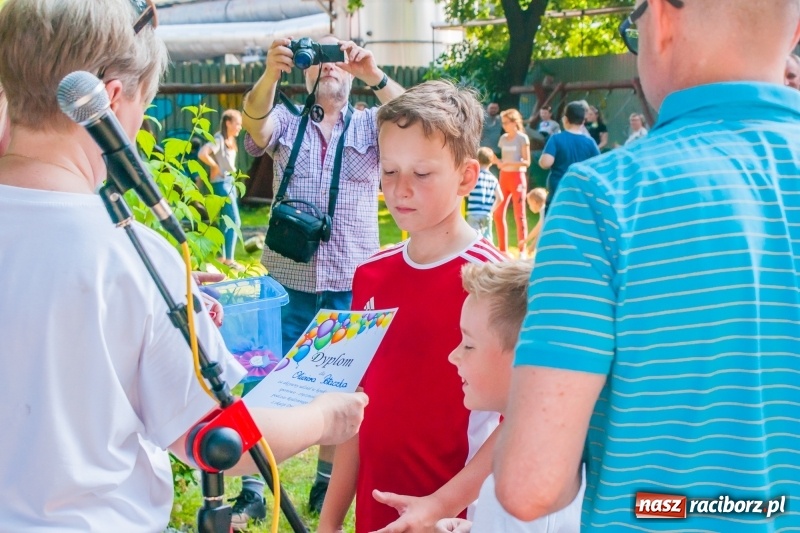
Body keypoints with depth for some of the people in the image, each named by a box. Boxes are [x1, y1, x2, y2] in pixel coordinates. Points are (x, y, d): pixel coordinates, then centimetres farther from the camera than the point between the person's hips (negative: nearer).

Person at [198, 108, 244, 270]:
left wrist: (232, 172, 4)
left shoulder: (229, 140, 12)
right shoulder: (219, 139, -16)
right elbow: (202, 154, -28)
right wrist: (215, 167, -18)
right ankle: (229, 259, -6)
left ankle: (222, 257, 19)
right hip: (222, 183, -10)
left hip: (230, 182, 10)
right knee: (235, 221, -10)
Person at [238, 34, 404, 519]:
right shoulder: (285, 121, 8)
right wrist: (272, 72, -33)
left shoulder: (371, 125, 8)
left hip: (351, 281, 0)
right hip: (288, 278, 0)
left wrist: (374, 75, -26)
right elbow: (254, 119, -14)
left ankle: (327, 481, 27)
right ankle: (254, 486, 15)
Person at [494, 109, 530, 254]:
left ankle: (522, 250, 1)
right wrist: (499, 162, -6)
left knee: (519, 214, -4)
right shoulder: (503, 138, 10)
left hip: (517, 177, -6)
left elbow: (527, 161, -10)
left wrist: (511, 164, -24)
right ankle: (503, 249, 14)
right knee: (498, 213, 4)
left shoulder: (522, 138, -7)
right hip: (504, 176, 6)